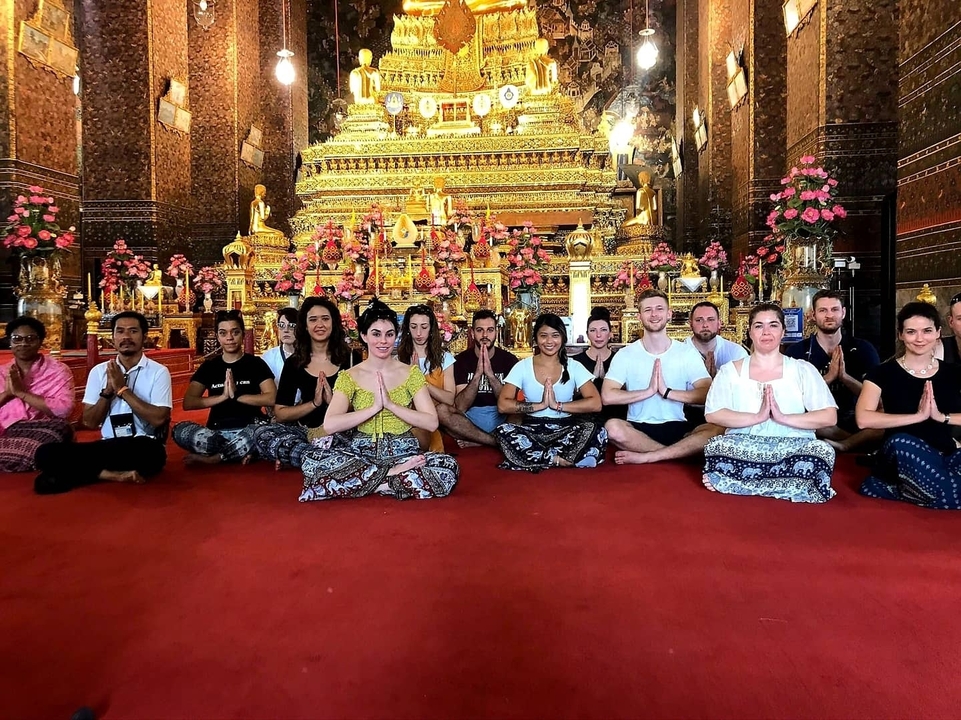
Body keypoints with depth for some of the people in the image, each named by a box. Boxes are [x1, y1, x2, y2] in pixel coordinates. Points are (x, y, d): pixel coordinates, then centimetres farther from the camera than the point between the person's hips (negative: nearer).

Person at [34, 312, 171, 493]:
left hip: (143, 447, -4)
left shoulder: (158, 371, -1)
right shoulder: (99, 371, 10)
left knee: (152, 451, -39)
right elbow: (90, 422, 7)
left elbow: (158, 419, -12)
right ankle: (117, 474, -18)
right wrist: (108, 390, -8)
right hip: (107, 445, 4)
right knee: (47, 453, -17)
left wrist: (122, 389, -11)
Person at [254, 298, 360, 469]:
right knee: (262, 432, -26)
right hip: (306, 432, 3)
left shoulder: (351, 358, 2)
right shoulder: (294, 363, 5)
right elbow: (280, 414, 2)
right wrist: (314, 403, -13)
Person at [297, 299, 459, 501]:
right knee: (313, 459, -27)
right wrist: (375, 407, -17)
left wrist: (390, 404, -16)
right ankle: (394, 473, -19)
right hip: (361, 453, 1)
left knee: (449, 467, -27)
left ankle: (374, 481, -18)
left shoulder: (411, 374, 2)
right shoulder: (349, 377, 2)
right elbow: (330, 425, -13)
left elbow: (431, 423, -8)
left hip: (403, 452, 0)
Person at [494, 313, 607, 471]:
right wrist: (540, 405, -15)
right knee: (503, 431, -31)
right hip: (532, 430, 0)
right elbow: (503, 405, -9)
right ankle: (560, 459, -24)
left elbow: (596, 404, -9)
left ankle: (532, 457, -24)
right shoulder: (522, 367, 2)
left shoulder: (574, 367, 4)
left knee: (596, 429, -30)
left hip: (565, 430, 0)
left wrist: (557, 405, -16)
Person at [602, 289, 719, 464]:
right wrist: (649, 391, -18)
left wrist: (667, 391, -20)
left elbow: (709, 394, -10)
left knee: (716, 430, -28)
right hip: (638, 428, -1)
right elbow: (607, 396, -13)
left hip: (677, 427, 1)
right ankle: (679, 453, -18)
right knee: (613, 427, -34)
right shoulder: (625, 354, 0)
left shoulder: (687, 352, 2)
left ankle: (645, 457, -23)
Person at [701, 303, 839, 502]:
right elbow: (712, 414, -2)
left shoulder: (803, 369, 10)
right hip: (742, 451, -1)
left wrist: (783, 418, -14)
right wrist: (757, 417, -14)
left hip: (793, 451, 2)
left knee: (822, 451, -32)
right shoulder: (731, 370, 10)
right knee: (716, 447, -34)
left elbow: (829, 416, 0)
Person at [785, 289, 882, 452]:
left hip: (853, 419, 1)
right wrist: (829, 377, -21)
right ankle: (858, 441, -23)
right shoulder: (797, 351, 1)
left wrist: (844, 376, -18)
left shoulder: (863, 349, 7)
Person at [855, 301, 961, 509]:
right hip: (898, 460, -3)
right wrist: (918, 416, -17)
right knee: (901, 442, -38)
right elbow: (863, 419, -16)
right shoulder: (883, 373, -1)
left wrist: (941, 416, -13)